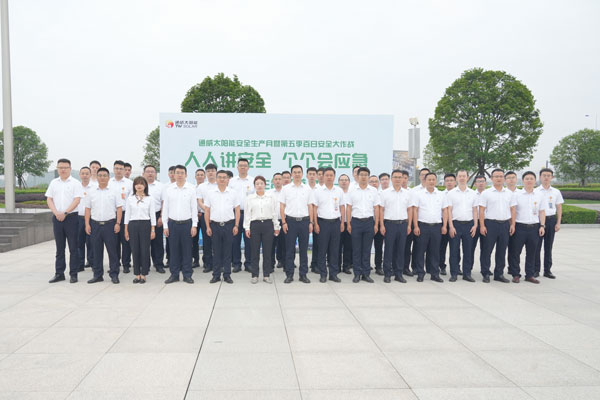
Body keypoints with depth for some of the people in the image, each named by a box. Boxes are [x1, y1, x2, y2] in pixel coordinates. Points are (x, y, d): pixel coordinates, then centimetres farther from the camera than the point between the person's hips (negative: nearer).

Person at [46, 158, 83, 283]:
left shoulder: (75, 183, -1)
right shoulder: (54, 183, 12)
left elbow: (77, 200, -8)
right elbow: (49, 199, 9)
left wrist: (65, 213, -15)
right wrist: (56, 212, -6)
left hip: (71, 217, -4)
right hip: (57, 218, 4)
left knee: (73, 247, -2)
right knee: (59, 247, 10)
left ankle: (73, 274, 4)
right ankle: (59, 273, 16)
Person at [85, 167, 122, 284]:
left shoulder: (114, 192, 4)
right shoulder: (91, 193, 11)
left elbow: (119, 208, 1)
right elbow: (88, 209, 10)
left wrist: (118, 223, -8)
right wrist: (87, 224, 1)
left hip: (110, 224, -2)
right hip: (95, 224, 3)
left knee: (112, 250, -1)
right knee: (97, 251, 7)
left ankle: (114, 274, 6)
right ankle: (97, 275, 15)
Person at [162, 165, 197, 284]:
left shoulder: (191, 189, 0)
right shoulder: (169, 189, 5)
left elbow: (194, 207, 0)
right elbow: (165, 208, 7)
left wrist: (194, 225, -4)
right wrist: (165, 226, 3)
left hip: (187, 223, -1)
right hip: (172, 223, 2)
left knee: (187, 250, 3)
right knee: (174, 250, 6)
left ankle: (187, 275, 12)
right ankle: (174, 274, 16)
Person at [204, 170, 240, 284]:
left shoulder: (233, 193, 4)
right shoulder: (210, 192, 4)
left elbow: (237, 210, 5)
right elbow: (207, 211, 5)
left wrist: (236, 225, -3)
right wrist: (208, 226, 0)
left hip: (229, 225, 0)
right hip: (215, 225, 0)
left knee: (227, 251, 5)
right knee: (216, 251, 6)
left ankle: (227, 275, 12)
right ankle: (216, 275, 13)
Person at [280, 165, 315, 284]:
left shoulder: (308, 189, 8)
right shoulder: (286, 188, 4)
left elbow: (310, 207, 8)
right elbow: (282, 207, 3)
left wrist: (311, 223, 1)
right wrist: (284, 222, -5)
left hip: (304, 220, 1)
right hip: (290, 220, -1)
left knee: (303, 249, 6)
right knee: (289, 249, 2)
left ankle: (303, 274, 14)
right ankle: (289, 274, 10)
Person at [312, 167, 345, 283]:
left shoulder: (339, 191, 9)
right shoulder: (318, 191, 2)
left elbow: (342, 207, 12)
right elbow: (314, 208, 0)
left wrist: (342, 222, 5)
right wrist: (315, 224, -6)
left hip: (336, 222, 2)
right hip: (323, 222, -2)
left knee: (335, 249, 5)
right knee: (322, 249, 2)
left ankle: (334, 273, 14)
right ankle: (323, 274, 10)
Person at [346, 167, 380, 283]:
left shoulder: (373, 191, 6)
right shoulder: (352, 191, 4)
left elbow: (376, 208, 6)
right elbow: (348, 208, 4)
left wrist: (376, 224, 0)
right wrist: (348, 224, -3)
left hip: (369, 222, 1)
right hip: (356, 221, -1)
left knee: (367, 249, 5)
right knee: (356, 249, 3)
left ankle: (366, 274, 13)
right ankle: (357, 274, 10)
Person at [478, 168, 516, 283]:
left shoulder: (509, 193, 11)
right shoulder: (486, 193, 0)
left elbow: (512, 209, 13)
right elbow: (481, 210, -4)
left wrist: (512, 224, 4)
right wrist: (482, 226, -11)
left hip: (505, 224, 4)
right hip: (490, 224, -4)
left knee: (502, 251, 9)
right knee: (487, 250, -1)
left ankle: (499, 274, 18)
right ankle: (486, 274, 7)